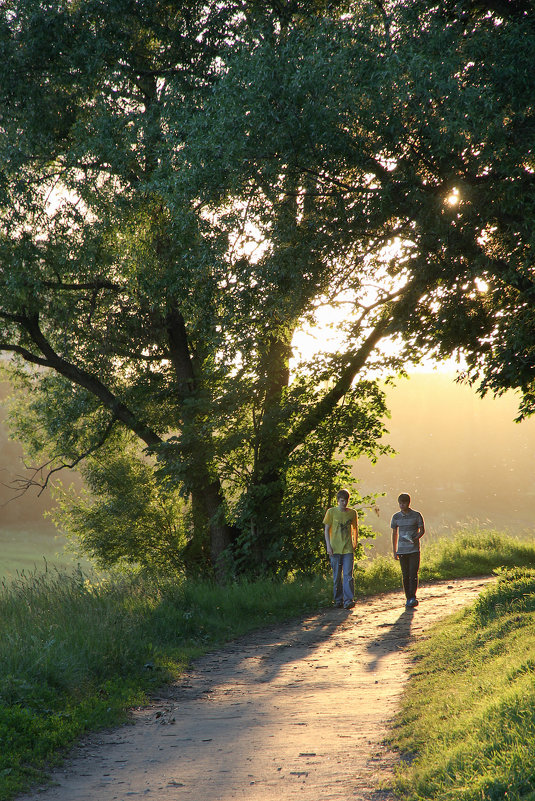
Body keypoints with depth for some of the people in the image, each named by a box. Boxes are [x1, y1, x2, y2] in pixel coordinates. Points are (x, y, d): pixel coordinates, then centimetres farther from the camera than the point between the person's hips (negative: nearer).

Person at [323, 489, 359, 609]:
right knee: (337, 576, 4)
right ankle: (338, 600, 14)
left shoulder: (352, 513, 7)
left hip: (348, 549, 0)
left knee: (348, 575, -9)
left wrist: (355, 544, 13)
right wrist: (328, 545, -5)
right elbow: (326, 529, 3)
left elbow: (355, 529, 20)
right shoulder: (331, 512, 2)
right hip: (335, 549, 0)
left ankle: (348, 600, -12)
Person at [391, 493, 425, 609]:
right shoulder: (396, 517, 6)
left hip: (414, 550, -3)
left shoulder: (416, 515, -2)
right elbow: (394, 534, 13)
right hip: (402, 550, 3)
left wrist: (416, 538, -18)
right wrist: (394, 551, 11)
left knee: (413, 575, -9)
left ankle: (413, 597, -8)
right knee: (405, 576, 4)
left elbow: (422, 530, 4)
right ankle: (408, 599, 10)